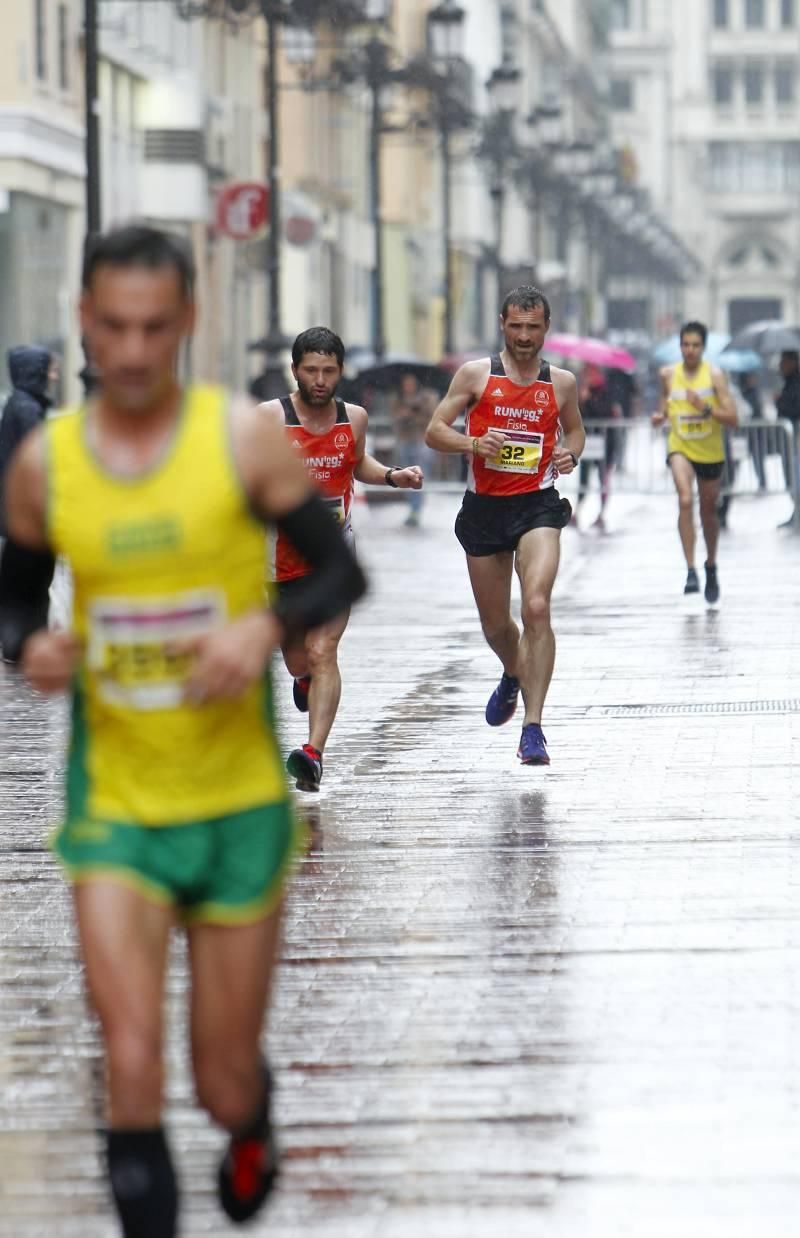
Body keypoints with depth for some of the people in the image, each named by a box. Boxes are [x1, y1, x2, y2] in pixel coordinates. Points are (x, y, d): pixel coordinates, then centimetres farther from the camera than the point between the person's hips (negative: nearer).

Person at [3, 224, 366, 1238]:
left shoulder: (243, 438, -7)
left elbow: (342, 574, -1)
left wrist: (266, 628, -20)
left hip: (238, 803, 0)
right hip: (113, 804, 1)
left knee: (225, 1086, 9)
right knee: (131, 1067, -17)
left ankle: (251, 1128, 47)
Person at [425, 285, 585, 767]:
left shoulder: (561, 382, 5)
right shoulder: (476, 374, 0)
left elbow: (575, 429, 22)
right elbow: (435, 431, 1)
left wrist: (570, 453, -1)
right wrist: (473, 444, -19)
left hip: (538, 505, -1)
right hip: (484, 506, 1)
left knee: (537, 608, -21)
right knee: (494, 624, 12)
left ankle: (533, 726, -19)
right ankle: (513, 677, 49)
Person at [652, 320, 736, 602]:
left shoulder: (714, 375, -10)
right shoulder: (668, 374, -1)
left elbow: (732, 418, -13)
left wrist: (705, 408, -28)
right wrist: (661, 416, -4)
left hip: (710, 452, 0)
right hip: (680, 447, 0)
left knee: (708, 512, 15)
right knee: (685, 500, -25)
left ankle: (711, 566, 41)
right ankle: (691, 570, -27)